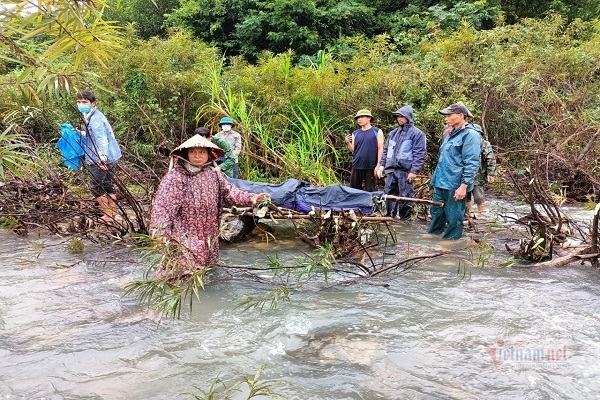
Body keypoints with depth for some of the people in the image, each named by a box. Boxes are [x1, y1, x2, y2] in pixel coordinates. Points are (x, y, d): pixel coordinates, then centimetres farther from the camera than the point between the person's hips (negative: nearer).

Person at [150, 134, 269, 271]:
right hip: (184, 236, -6)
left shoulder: (214, 175, 6)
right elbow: (162, 204, -19)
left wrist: (250, 198, -19)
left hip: (209, 234, 6)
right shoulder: (175, 176, -12)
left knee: (208, 264, 18)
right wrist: (160, 233, -29)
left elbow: (230, 192, -1)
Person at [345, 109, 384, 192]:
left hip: (370, 166, -4)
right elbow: (353, 150, 12)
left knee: (370, 191, 1)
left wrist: (378, 165, -8)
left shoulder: (377, 132, 2)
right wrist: (348, 143, -7)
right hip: (356, 166, 4)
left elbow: (380, 149, -1)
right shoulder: (355, 133, 13)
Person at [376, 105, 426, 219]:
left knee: (405, 196, -2)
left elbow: (419, 154, -9)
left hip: (406, 171, -6)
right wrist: (382, 164, 11)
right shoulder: (393, 133, 16)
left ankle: (404, 217, 7)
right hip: (391, 170, 7)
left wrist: (414, 171, -15)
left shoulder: (417, 134, -4)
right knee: (389, 193, 11)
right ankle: (390, 215, 23)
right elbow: (386, 150, 22)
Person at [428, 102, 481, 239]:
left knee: (453, 218, 3)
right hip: (441, 182, 9)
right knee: (436, 213, 15)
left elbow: (472, 164, -16)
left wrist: (463, 186, -21)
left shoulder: (469, 134, -11)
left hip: (455, 186, -9)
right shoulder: (451, 134, 16)